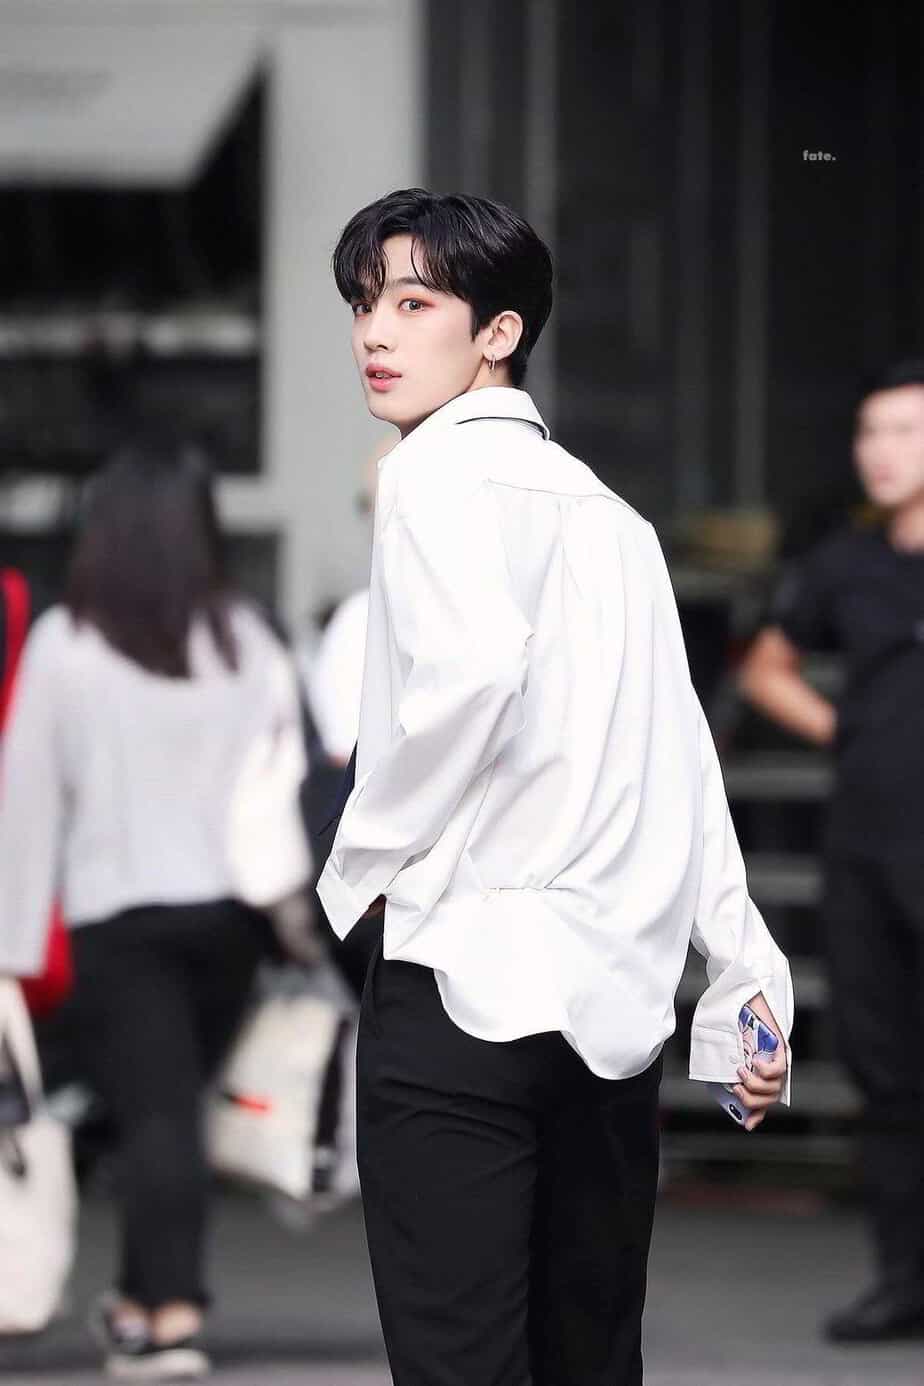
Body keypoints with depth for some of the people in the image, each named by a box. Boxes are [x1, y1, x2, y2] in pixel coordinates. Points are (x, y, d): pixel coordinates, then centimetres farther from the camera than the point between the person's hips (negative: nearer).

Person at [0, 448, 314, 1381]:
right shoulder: (247, 641, 3)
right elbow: (289, 776, 1)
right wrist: (298, 899, 5)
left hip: (119, 917, -3)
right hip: (228, 909, 3)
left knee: (154, 1112, -4)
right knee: (176, 1103, 13)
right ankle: (142, 1297, 21)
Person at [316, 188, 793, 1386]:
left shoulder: (441, 469, -5)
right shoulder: (607, 509, 19)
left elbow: (472, 668, -23)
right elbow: (683, 762, 17)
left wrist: (369, 851, -10)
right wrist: (749, 975, 16)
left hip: (469, 978, -8)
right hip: (616, 993, 8)